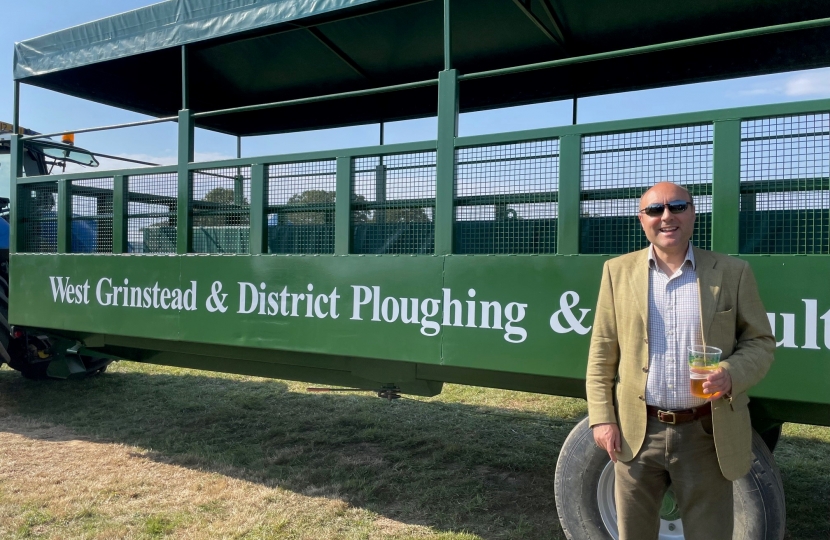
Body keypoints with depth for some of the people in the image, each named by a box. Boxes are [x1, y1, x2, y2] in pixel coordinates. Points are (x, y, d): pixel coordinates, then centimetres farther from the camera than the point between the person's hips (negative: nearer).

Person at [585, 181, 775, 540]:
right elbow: (602, 352, 2)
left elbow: (760, 342, 4)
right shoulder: (618, 271, 2)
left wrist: (731, 375, -17)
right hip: (636, 432, 1)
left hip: (707, 435, 0)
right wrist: (601, 418, -3)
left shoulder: (732, 273, 1)